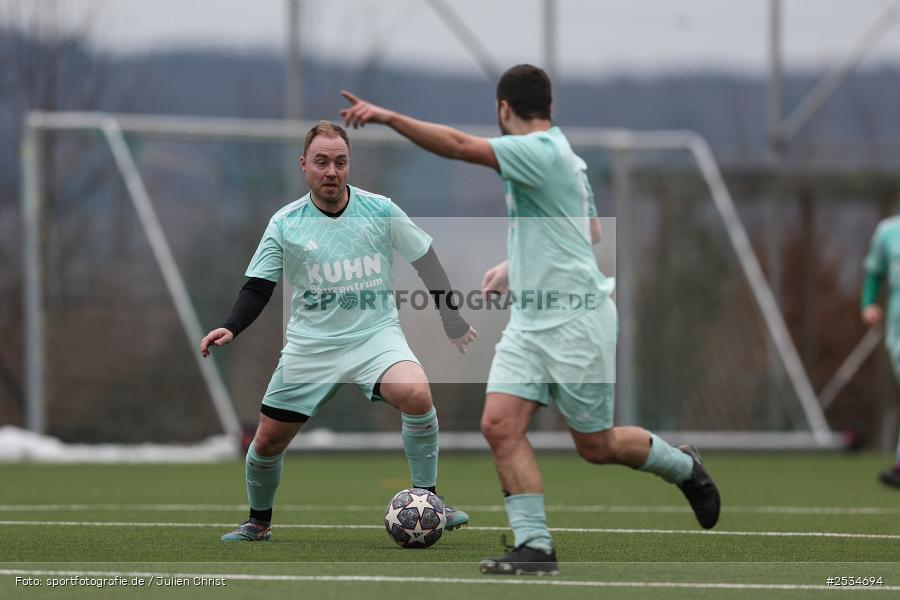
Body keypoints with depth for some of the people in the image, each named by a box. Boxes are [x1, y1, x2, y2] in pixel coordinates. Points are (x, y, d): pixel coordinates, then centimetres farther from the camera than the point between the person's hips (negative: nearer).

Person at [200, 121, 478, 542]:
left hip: (375, 334, -1)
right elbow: (258, 288, 0)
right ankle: (258, 522, 33)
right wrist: (230, 328, -17)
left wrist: (453, 320, 9)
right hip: (310, 345, 2)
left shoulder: (381, 211, -4)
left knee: (416, 394, -31)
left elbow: (427, 263, 7)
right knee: (267, 442, 3)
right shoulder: (285, 224, -3)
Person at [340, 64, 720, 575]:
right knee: (500, 424, -8)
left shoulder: (542, 152, -16)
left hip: (575, 321, -9)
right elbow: (591, 231, 25)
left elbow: (459, 146, -28)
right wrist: (516, 266, 25)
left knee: (596, 445, 4)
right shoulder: (559, 154, 14)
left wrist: (387, 117, -28)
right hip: (530, 322, 9)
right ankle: (535, 545, -9)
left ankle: (685, 468, 30)